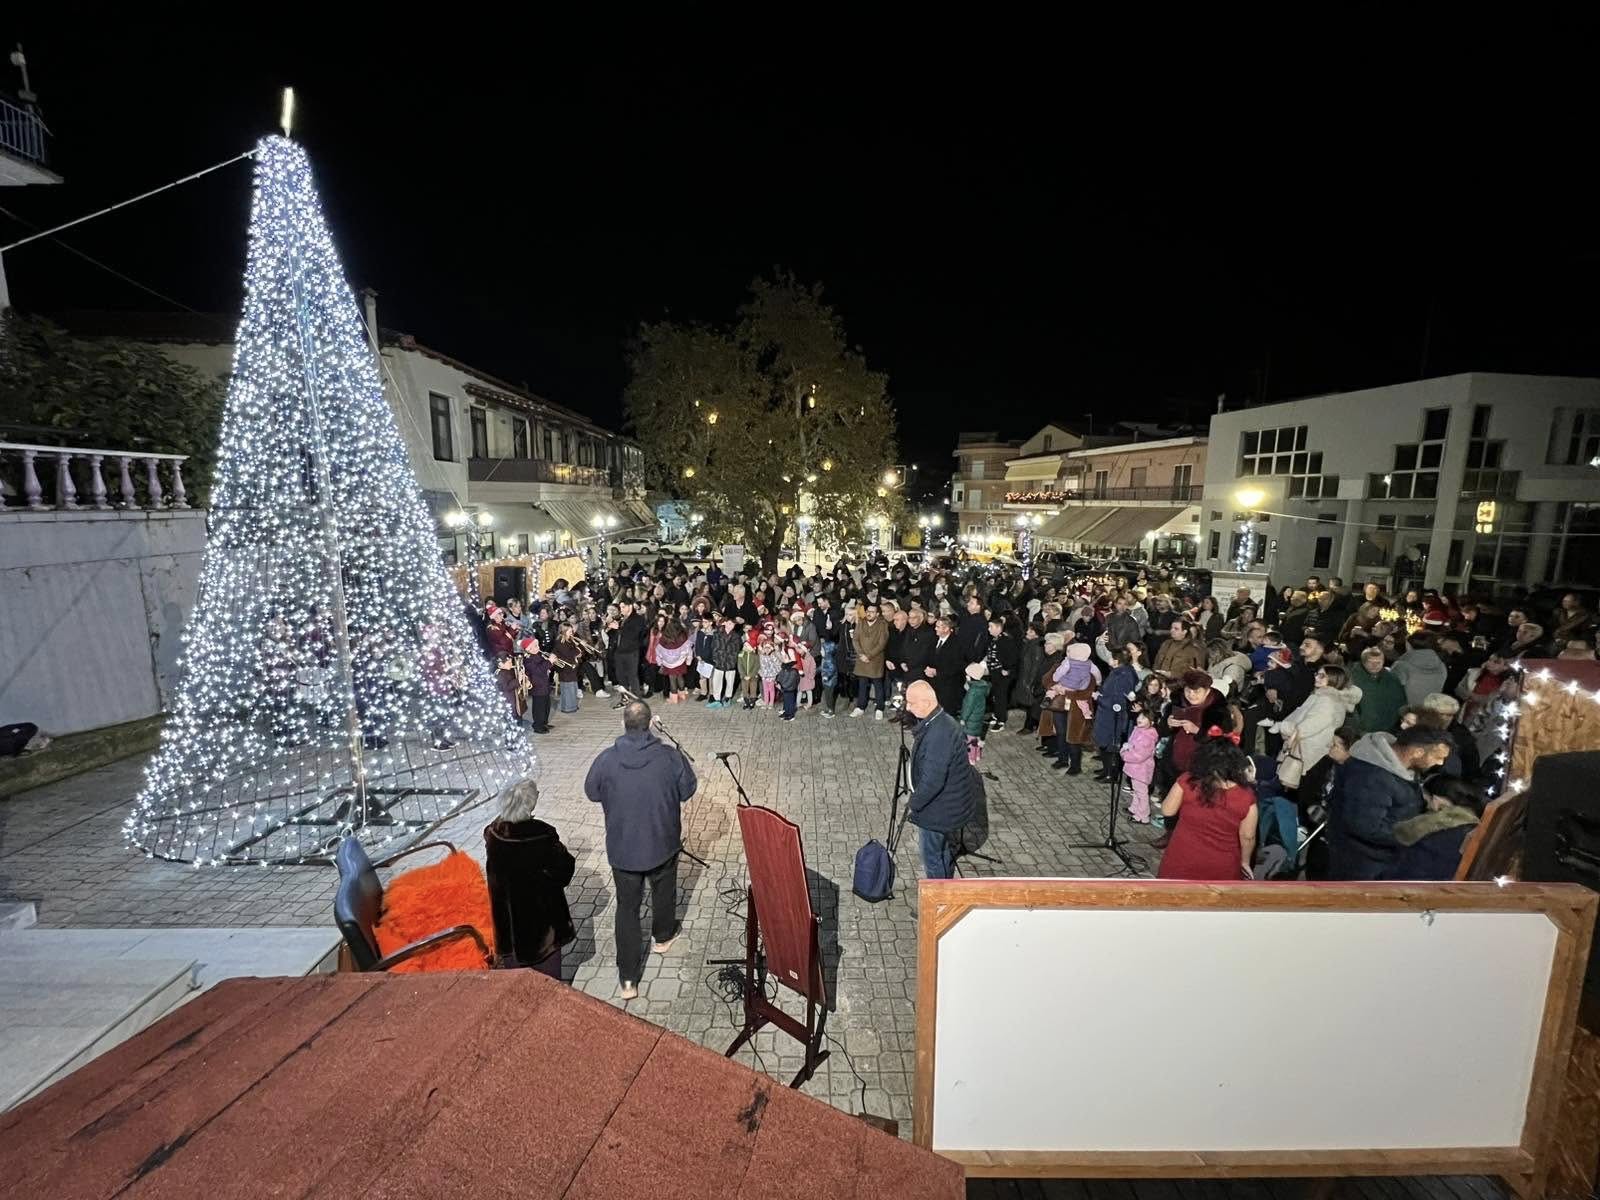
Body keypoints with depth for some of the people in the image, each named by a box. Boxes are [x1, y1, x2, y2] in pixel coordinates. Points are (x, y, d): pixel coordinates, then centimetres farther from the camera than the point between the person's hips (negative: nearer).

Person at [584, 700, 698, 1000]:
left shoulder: (606, 759, -17)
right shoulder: (669, 756, -19)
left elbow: (591, 793, 0)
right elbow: (688, 789, -6)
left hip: (622, 849, 0)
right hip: (663, 843, 0)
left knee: (627, 907, 14)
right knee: (664, 892, 26)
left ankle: (627, 979, 18)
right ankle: (663, 937, 49)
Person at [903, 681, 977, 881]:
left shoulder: (939, 734, -33)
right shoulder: (940, 721, -1)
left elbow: (932, 781, -31)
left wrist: (914, 806, -16)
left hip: (939, 808, -10)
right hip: (948, 801, 10)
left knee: (932, 857, 8)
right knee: (941, 851, 28)